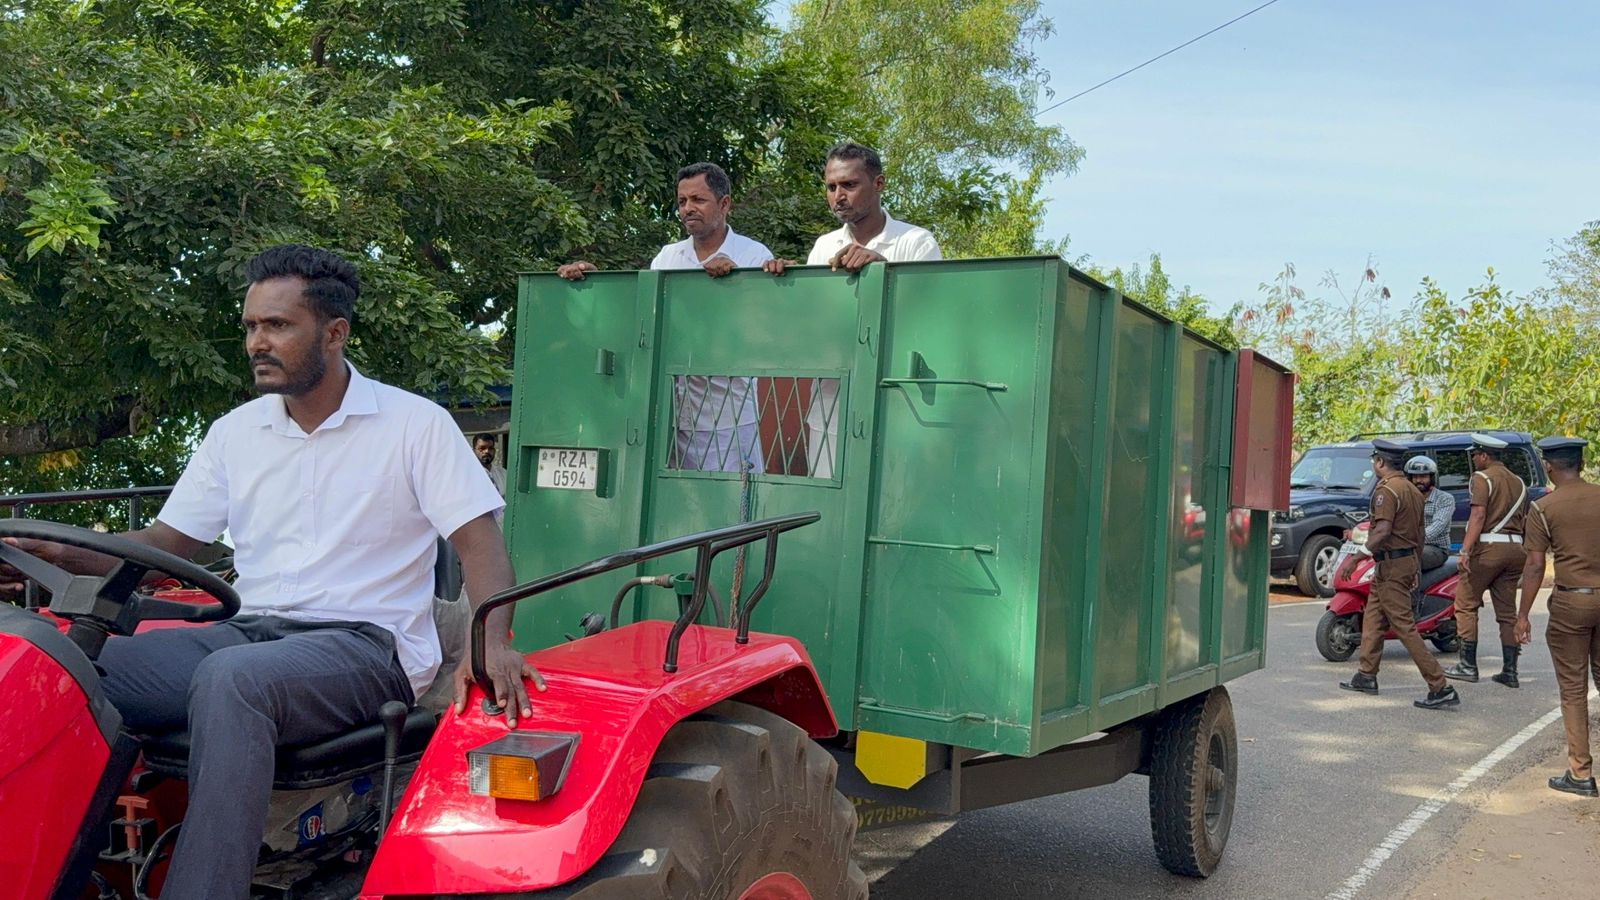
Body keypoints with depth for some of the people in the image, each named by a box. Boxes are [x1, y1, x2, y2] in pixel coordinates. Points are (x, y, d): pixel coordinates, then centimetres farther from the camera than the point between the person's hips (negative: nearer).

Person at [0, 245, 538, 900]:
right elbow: (168, 542, 15)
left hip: (366, 643, -5)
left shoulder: (415, 423, 0)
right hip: (248, 632, 6)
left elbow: (479, 538, -6)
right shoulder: (236, 432, 15)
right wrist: (67, 556, -4)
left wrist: (492, 643, -24)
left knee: (231, 678, -36)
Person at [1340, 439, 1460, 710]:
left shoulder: (1386, 490, -16)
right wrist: (1414, 569, 25)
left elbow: (1382, 531, -28)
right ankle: (1366, 676, 26)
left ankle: (1440, 688, -11)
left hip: (1391, 565, -10)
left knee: (1405, 626, -9)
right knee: (1373, 618, 18)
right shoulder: (1413, 491, 14)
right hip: (1408, 560, 10)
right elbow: (1420, 535, 19)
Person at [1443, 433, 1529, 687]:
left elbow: (1478, 516, -16)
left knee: (1466, 604, 1)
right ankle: (1510, 671, 7)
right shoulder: (1518, 483, 18)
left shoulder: (1482, 478, -5)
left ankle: (1468, 665, -1)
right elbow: (1523, 521, 17)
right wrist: (1523, 555, 23)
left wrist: (1465, 550, -21)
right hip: (1515, 548, 7)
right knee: (1507, 611, 9)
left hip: (1488, 546, -7)